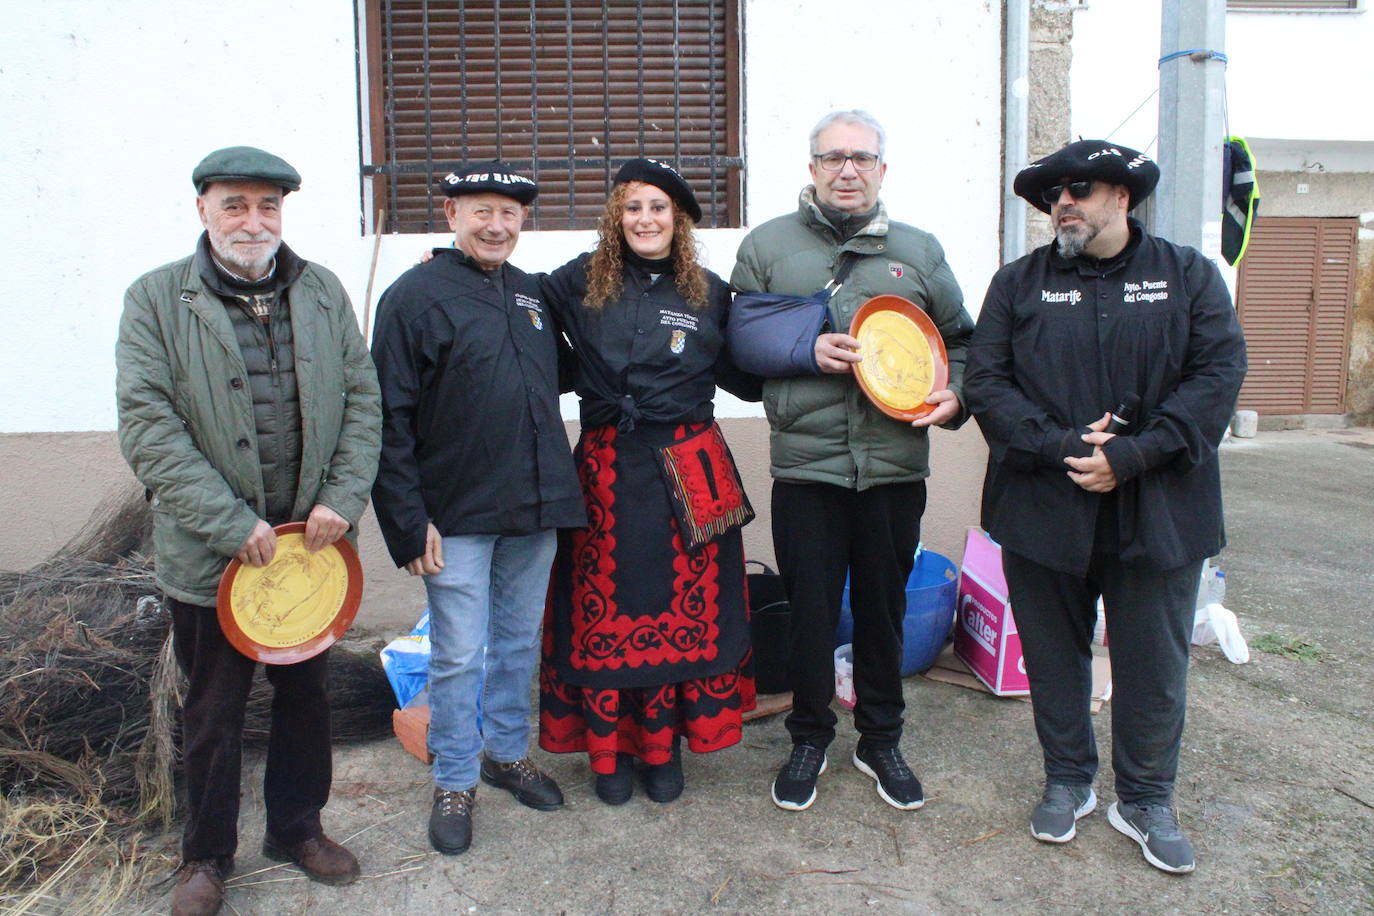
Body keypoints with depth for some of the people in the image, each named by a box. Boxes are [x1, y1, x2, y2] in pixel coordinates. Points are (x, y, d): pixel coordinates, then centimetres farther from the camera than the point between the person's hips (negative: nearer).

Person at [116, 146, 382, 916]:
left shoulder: (323, 291, 4)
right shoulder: (157, 299, -6)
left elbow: (362, 399, 3)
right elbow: (148, 428, -13)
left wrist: (343, 499, -10)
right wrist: (233, 525, -18)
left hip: (311, 541, 3)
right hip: (210, 555, -3)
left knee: (307, 696, 18)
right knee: (215, 713, 13)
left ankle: (299, 827, 39)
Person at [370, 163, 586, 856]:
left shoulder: (532, 294, 11)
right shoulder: (414, 296, -7)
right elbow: (390, 419, -10)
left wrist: (555, 486, 12)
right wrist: (409, 520, -14)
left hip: (534, 510, 6)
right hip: (457, 514, -5)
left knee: (520, 640, 17)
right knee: (458, 655, 3)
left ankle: (508, 751, 36)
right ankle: (454, 783, 22)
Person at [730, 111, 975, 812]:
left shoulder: (918, 250, 11)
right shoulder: (768, 246, 6)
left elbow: (958, 339, 18)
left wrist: (953, 396, -1)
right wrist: (804, 354, -9)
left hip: (895, 466, 2)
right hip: (805, 465, -1)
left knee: (883, 609, 13)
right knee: (809, 612, 6)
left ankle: (881, 740, 32)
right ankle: (809, 739, 28)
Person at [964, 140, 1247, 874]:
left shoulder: (1189, 276, 5)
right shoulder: (1019, 282, 5)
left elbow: (1218, 375, -5)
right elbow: (985, 381, -4)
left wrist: (1129, 456, -16)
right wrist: (1061, 447, -17)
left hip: (1157, 511, 0)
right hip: (1042, 510, 1)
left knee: (1154, 665, 9)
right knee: (1053, 655, 13)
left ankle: (1146, 800, 30)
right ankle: (1067, 781, 33)